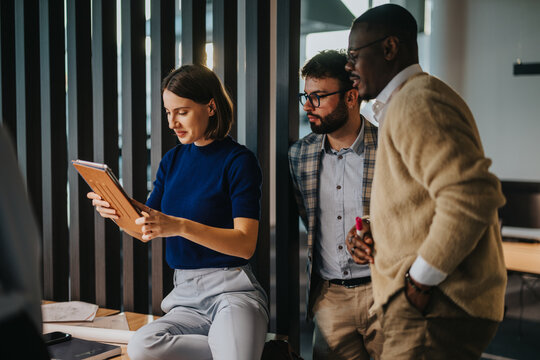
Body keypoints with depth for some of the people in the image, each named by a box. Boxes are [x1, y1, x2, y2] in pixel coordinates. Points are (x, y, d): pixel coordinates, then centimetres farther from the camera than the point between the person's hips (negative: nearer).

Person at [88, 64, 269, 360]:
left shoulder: (238, 160, -3)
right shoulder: (172, 160, 15)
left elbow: (245, 244, -12)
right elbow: (146, 232, 15)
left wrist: (180, 226, -24)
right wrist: (117, 211, -6)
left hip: (232, 291, -6)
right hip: (186, 296, 6)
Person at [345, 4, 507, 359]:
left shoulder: (416, 101, -14)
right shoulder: (403, 104, 20)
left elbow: (473, 194, -27)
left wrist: (421, 279, -20)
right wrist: (376, 239, 13)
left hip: (435, 308, -10)